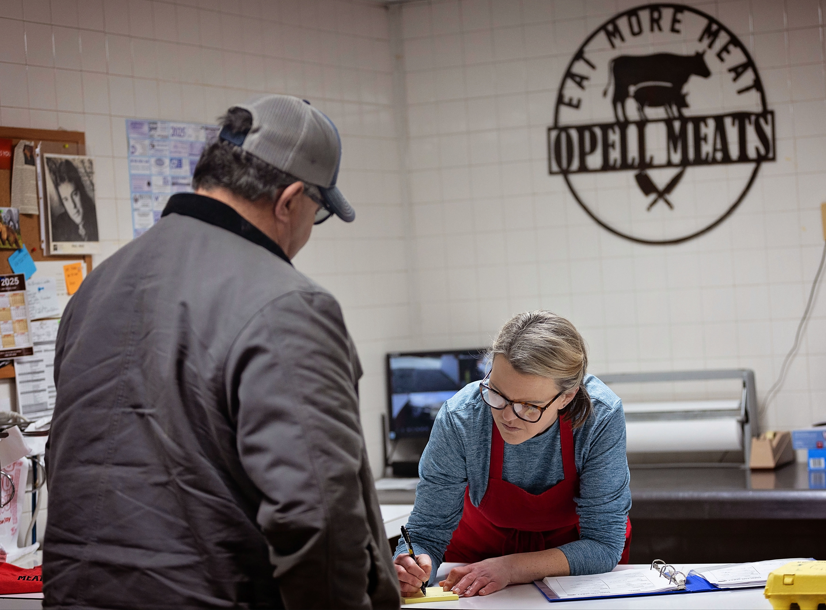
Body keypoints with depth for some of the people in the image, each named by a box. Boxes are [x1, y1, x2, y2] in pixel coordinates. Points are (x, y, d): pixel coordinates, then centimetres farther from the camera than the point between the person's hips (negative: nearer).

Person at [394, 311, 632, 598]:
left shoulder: (601, 417, -30)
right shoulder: (460, 418, -28)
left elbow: (603, 543, -23)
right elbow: (426, 534, -19)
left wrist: (512, 568, -36)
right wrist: (409, 568, -41)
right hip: (484, 541, 1)